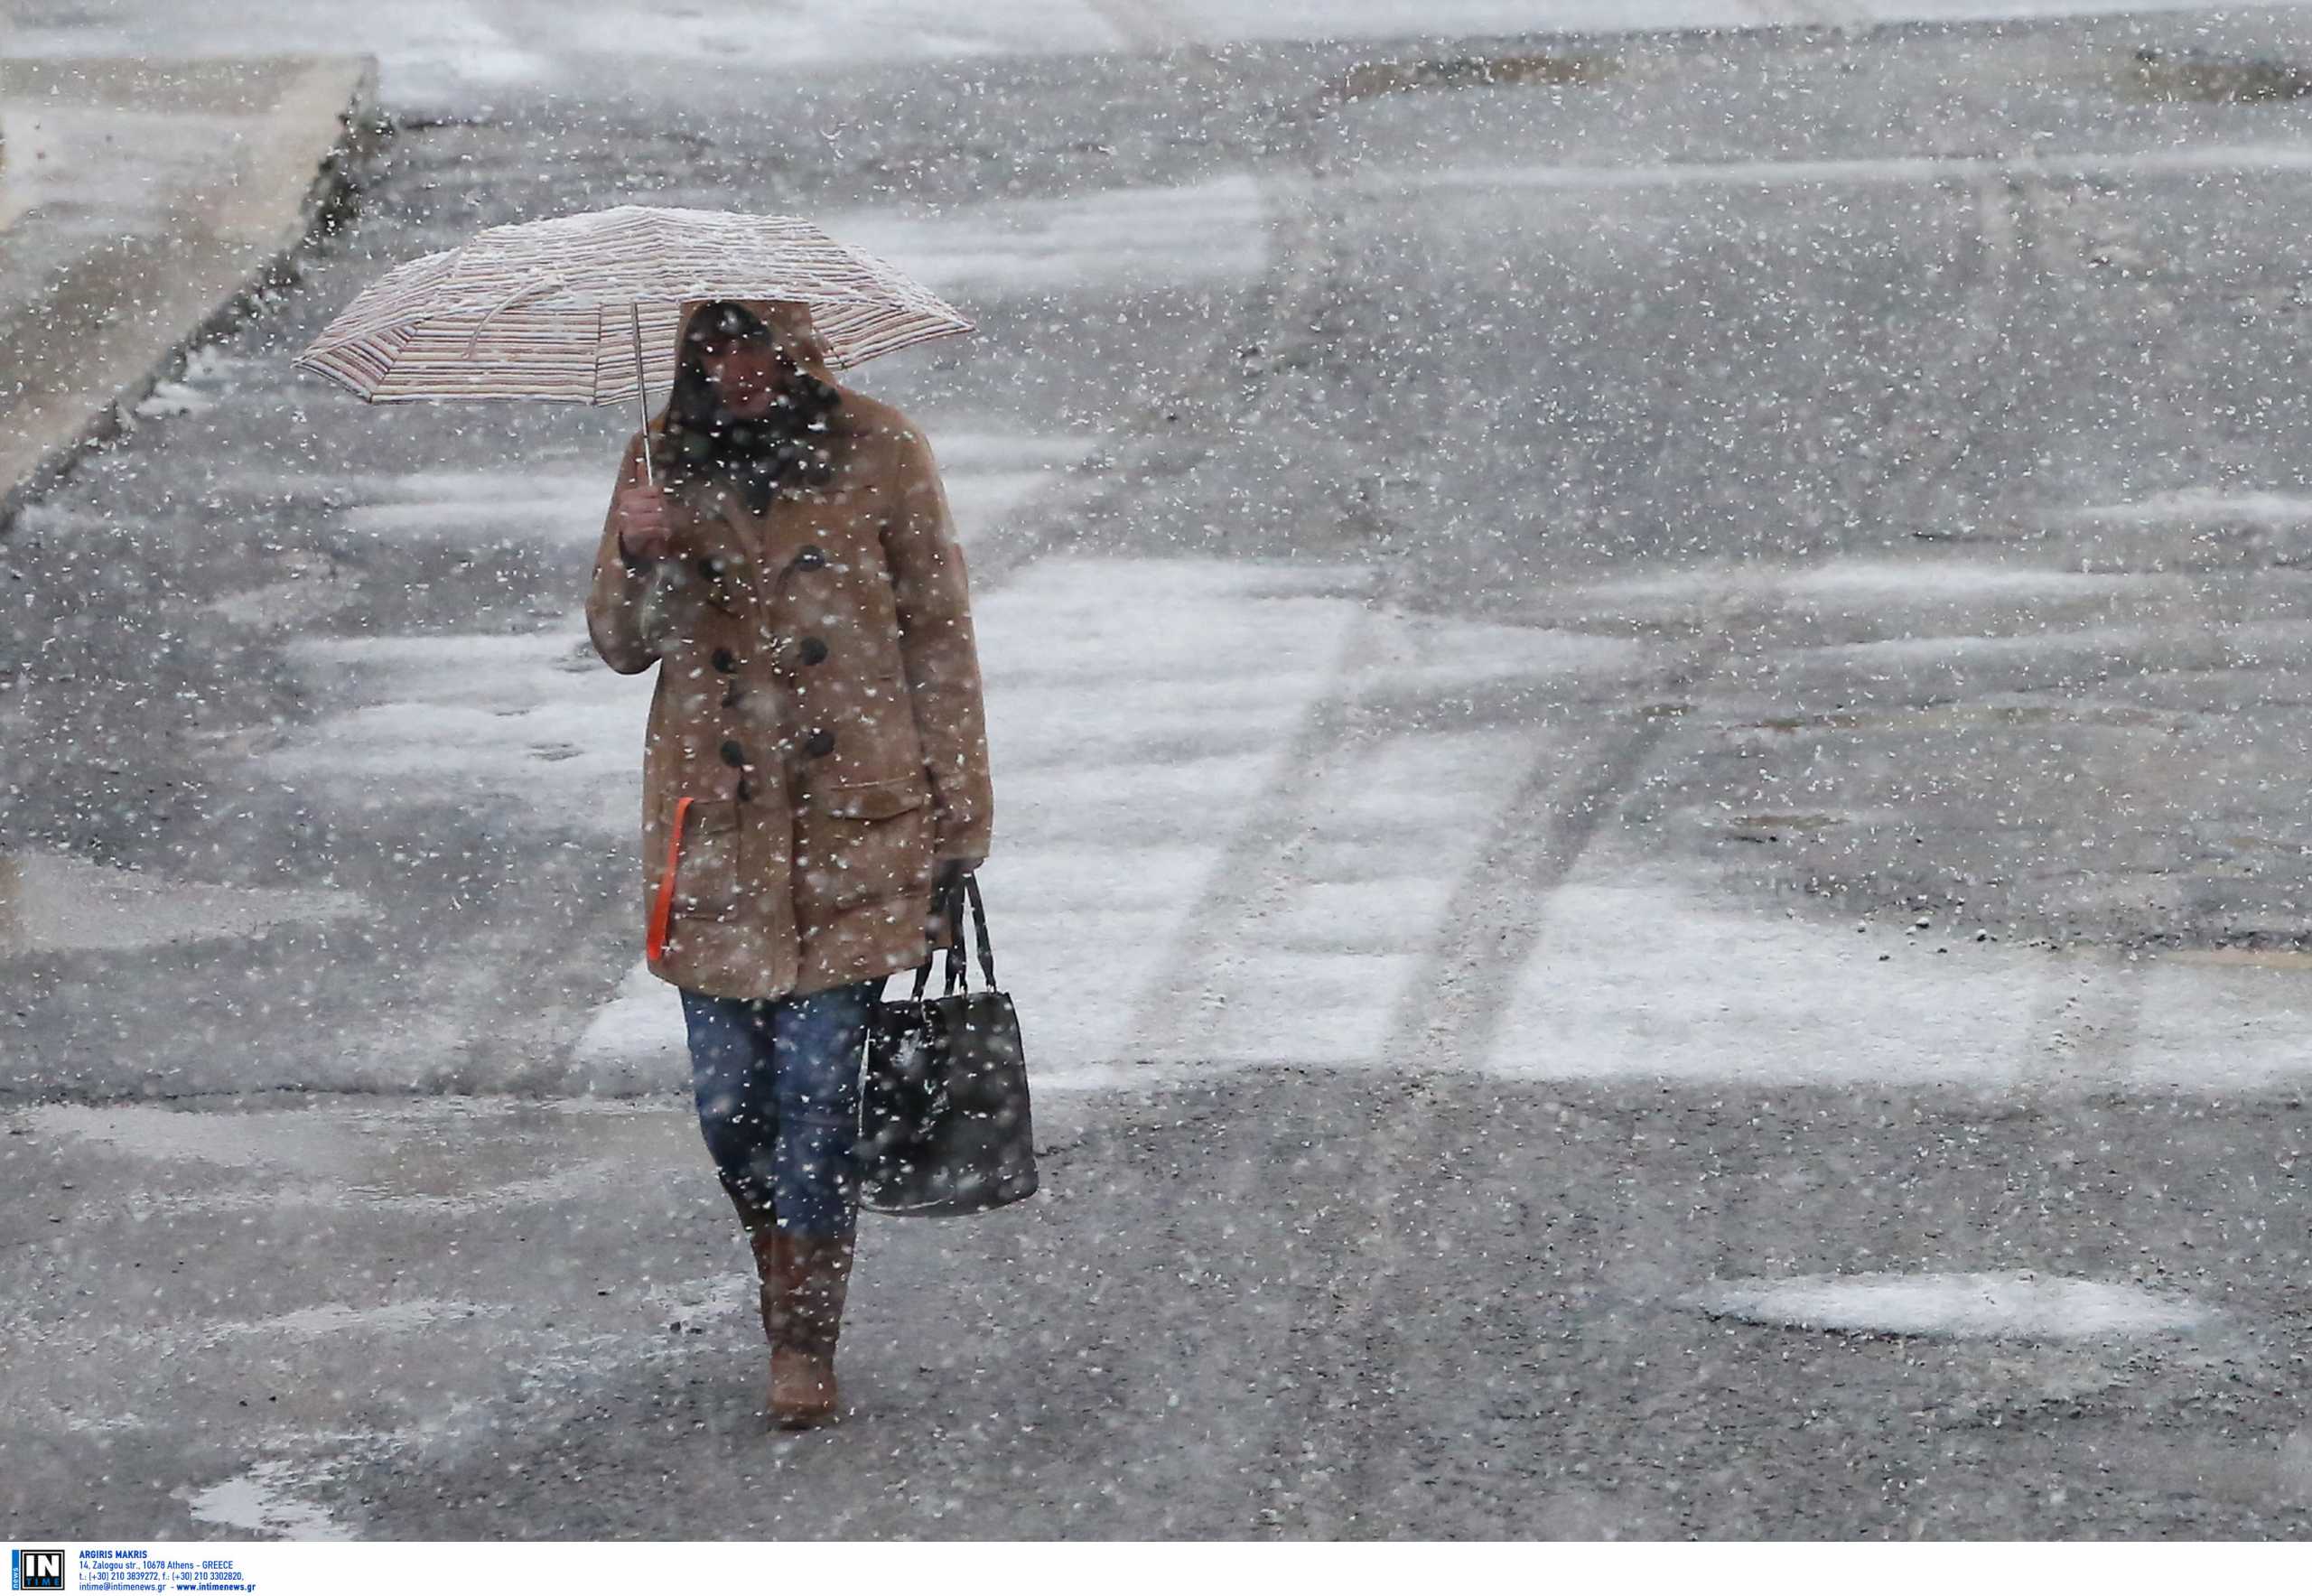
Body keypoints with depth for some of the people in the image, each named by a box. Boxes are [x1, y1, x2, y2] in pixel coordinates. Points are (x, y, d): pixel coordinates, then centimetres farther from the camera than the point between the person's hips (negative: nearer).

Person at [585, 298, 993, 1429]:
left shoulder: (876, 453, -2)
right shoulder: (666, 459, 6)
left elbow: (938, 641, 3)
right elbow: (623, 647, 8)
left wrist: (954, 824, 1)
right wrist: (637, 557, -14)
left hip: (850, 826, -3)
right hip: (716, 825, 3)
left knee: (817, 1089, -8)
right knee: (730, 1102, 4)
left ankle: (805, 1347, 1)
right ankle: (787, 1291, 28)